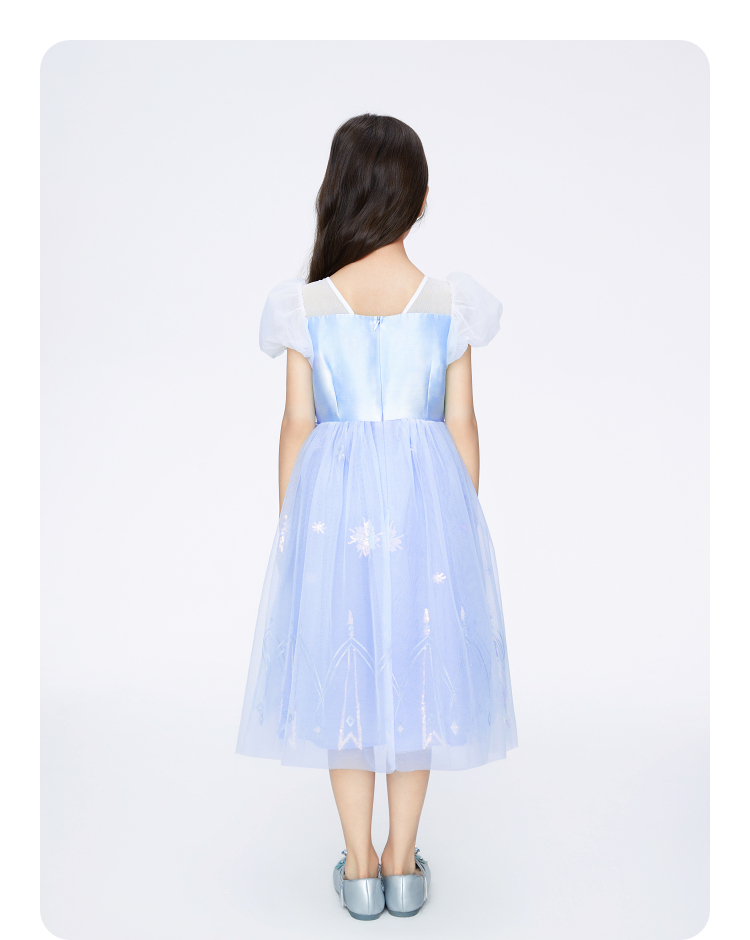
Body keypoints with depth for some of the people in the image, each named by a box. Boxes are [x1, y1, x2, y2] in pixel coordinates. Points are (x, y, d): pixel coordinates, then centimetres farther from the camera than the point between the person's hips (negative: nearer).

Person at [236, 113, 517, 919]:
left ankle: (360, 867, 25)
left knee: (342, 670, 13)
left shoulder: (307, 305, -5)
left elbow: (298, 423, -3)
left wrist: (290, 521, 9)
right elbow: (460, 424, -2)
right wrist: (464, 520, 10)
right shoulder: (449, 304, -4)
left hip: (332, 495, 0)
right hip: (425, 495, 1)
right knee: (418, 668, 14)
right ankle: (403, 863, 27)